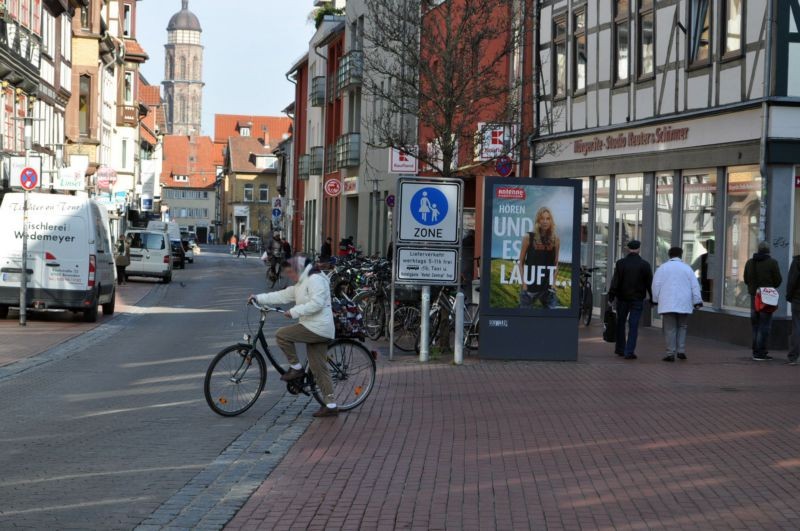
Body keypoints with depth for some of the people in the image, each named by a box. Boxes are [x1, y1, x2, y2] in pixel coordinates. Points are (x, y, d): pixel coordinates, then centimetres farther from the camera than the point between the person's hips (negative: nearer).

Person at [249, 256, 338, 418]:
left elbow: (317, 303, -22)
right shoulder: (300, 285, 21)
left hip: (317, 328, -10)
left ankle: (296, 368, 0)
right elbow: (283, 296, 18)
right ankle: (331, 405, 6)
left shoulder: (315, 279, -11)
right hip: (318, 331, 10)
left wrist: (294, 312, -20)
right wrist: (259, 298, 13)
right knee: (319, 369, 7)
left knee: (281, 335, -10)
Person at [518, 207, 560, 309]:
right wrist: (524, 283, -7)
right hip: (530, 287, -2)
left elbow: (556, 264, 10)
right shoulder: (528, 238, -5)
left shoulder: (555, 239, 1)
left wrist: (552, 282, 1)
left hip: (547, 288, 2)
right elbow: (521, 262, -1)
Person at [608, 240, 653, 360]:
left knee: (621, 323, 15)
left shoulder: (621, 263, -5)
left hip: (622, 298, 1)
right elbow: (649, 283, 0)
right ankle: (629, 351, -8)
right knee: (633, 326, -1)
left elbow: (615, 281, -8)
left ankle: (620, 349, 23)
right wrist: (652, 298, 9)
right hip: (637, 299, -1)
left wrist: (611, 297, -5)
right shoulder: (645, 264, -3)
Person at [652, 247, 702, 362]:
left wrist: (655, 300, 9)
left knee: (670, 329, 0)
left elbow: (656, 285, 1)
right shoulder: (687, 268, 6)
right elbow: (695, 286, 4)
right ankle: (681, 351, 6)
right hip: (684, 304, 1)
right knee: (682, 327, 14)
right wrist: (697, 302, 7)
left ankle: (671, 353, -4)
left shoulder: (662, 268, 4)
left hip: (667, 304, -1)